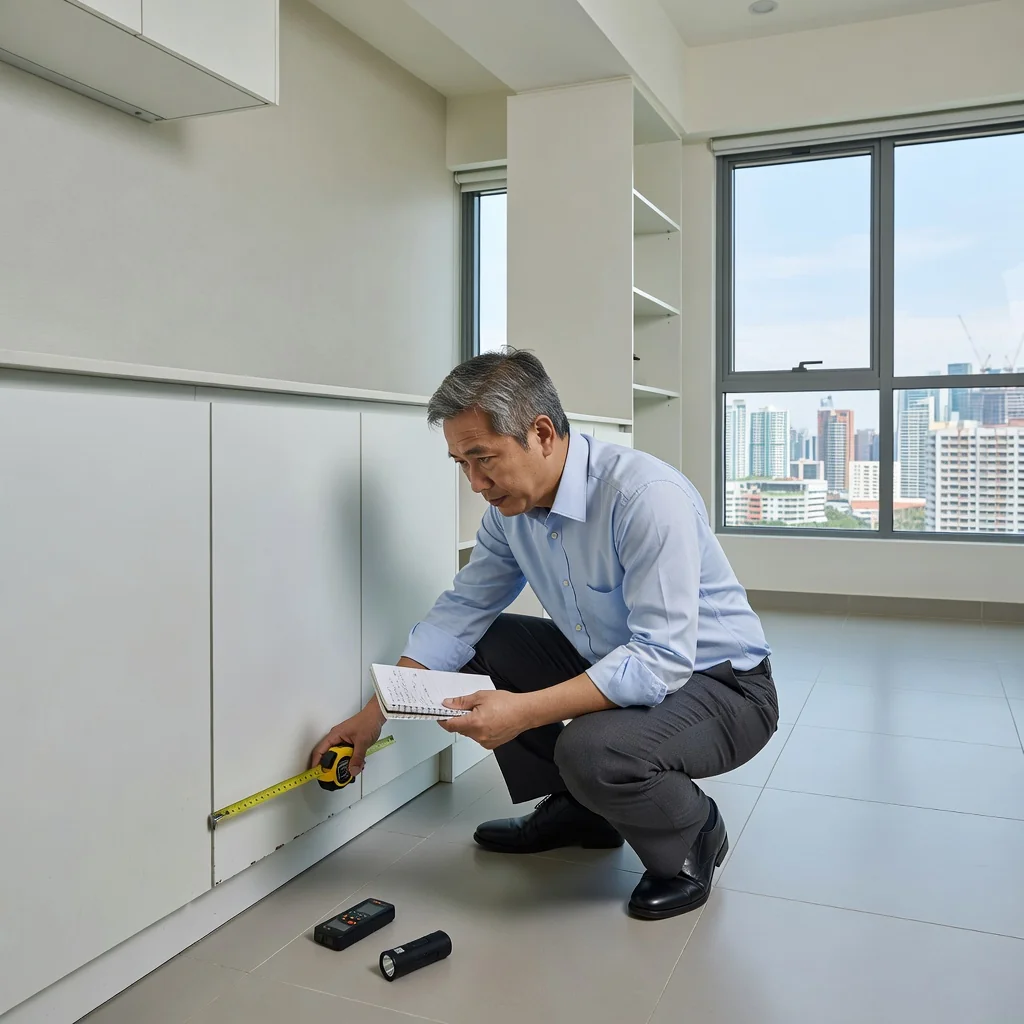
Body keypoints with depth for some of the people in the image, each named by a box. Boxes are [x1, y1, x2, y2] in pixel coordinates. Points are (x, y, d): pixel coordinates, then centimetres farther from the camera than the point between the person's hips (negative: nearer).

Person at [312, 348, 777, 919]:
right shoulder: (511, 507, -4)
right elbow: (461, 610, 2)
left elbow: (660, 660, -33)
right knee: (479, 645, 1)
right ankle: (576, 810, 15)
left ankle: (693, 835, 1)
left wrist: (525, 711, -37)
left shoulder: (648, 496, -29)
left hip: (717, 684, -8)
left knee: (591, 749, -34)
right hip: (612, 663, 8)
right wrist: (377, 713, -5)